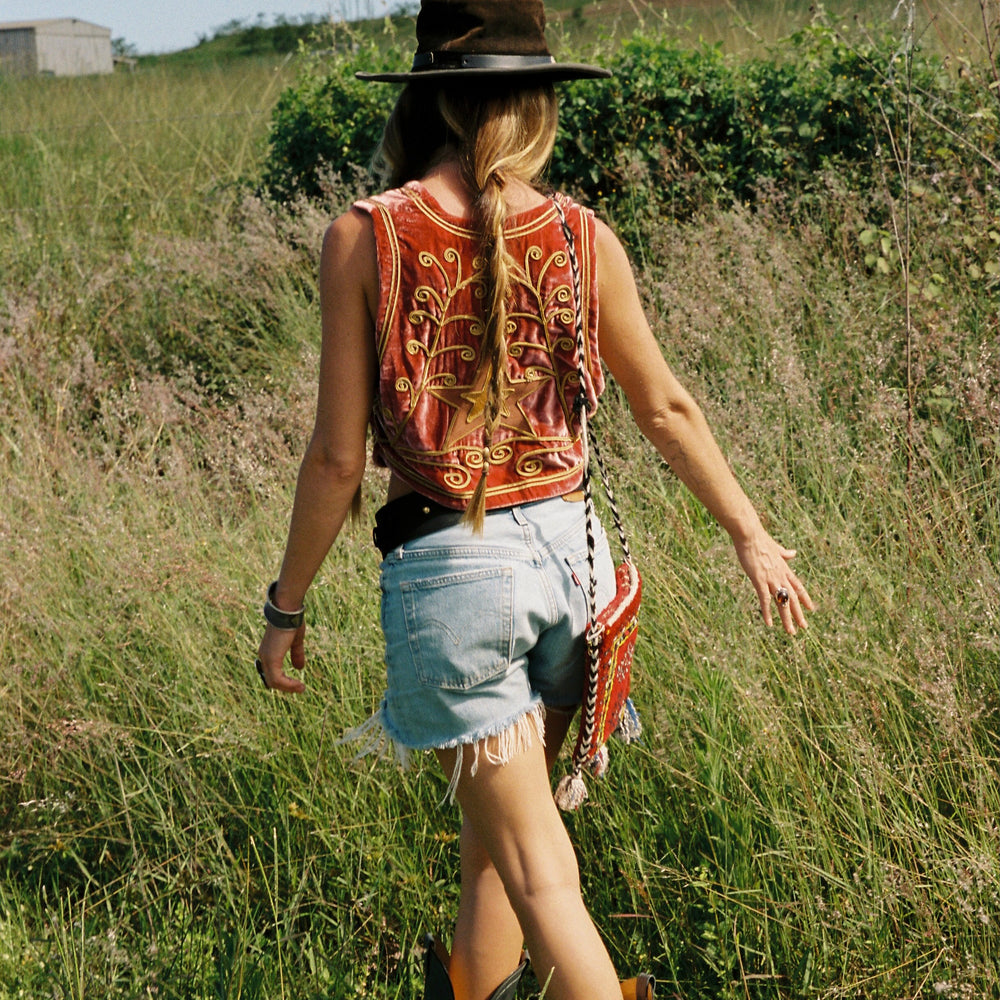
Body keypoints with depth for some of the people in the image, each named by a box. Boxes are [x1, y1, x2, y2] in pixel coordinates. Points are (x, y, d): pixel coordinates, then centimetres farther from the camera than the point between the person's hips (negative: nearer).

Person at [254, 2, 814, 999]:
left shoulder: (365, 238, -11)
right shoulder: (581, 238, -3)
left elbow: (338, 457, -10)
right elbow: (666, 408, 8)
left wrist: (285, 605, 3)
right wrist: (751, 537, 21)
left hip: (446, 569, -4)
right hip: (563, 547, 4)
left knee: (536, 866, 3)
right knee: (494, 834, 22)